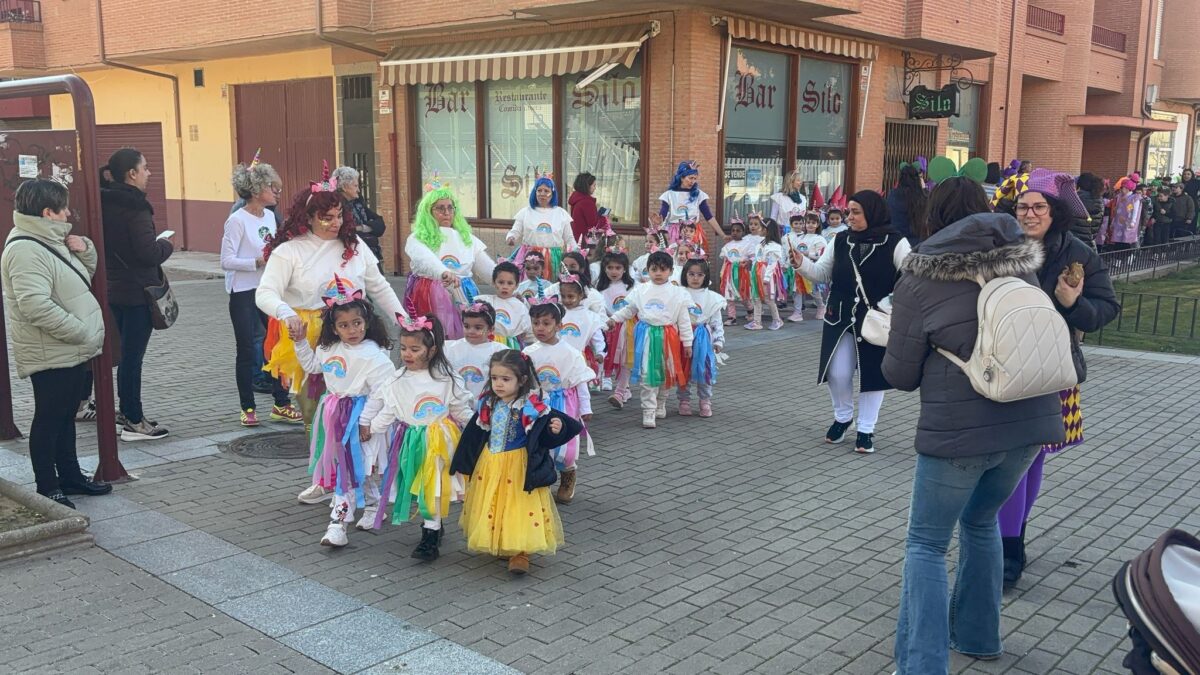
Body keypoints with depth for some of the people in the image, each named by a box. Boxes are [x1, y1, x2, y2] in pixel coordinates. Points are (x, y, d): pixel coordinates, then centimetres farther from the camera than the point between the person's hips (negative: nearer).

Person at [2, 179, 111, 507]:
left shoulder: (49, 241, 12)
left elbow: (85, 275, 24)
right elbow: (36, 305, -29)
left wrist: (84, 249, 3)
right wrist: (83, 333, -24)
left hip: (72, 351, 10)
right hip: (51, 355, -10)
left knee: (66, 415, 18)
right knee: (49, 419, 1)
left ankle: (70, 476, 30)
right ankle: (48, 488, 11)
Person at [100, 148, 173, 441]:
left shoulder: (105, 204, 8)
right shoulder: (134, 207, -18)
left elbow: (109, 245, 16)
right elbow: (148, 252, -23)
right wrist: (167, 244, -4)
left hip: (115, 290, 9)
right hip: (138, 292, -9)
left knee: (128, 352, 19)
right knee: (133, 354, -3)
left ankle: (127, 411, 28)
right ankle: (133, 422, 4)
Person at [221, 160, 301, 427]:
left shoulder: (269, 216, 7)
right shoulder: (237, 220, -14)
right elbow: (227, 261, -17)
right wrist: (258, 262, -24)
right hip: (244, 294, -6)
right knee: (247, 351, 3)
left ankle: (281, 404, 14)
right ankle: (247, 408, 16)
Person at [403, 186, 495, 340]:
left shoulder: (466, 238, 11)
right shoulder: (417, 239, -2)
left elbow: (488, 268, 9)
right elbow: (425, 260, -25)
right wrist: (443, 273, -46)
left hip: (463, 299, 3)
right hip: (432, 301, -3)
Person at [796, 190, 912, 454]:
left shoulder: (895, 243, -10)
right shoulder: (840, 241, 1)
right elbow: (822, 273, 7)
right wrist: (801, 263, -11)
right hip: (840, 318, 3)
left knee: (872, 373, 7)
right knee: (837, 373, 3)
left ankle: (866, 429, 23)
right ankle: (842, 417, 31)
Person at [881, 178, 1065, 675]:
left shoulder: (921, 278, -7)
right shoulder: (1020, 263, 7)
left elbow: (901, 374, -4)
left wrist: (890, 350, 16)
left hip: (959, 428, -5)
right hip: (1031, 420, 6)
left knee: (927, 544, 8)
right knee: (981, 522, 27)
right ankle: (976, 635, 38)